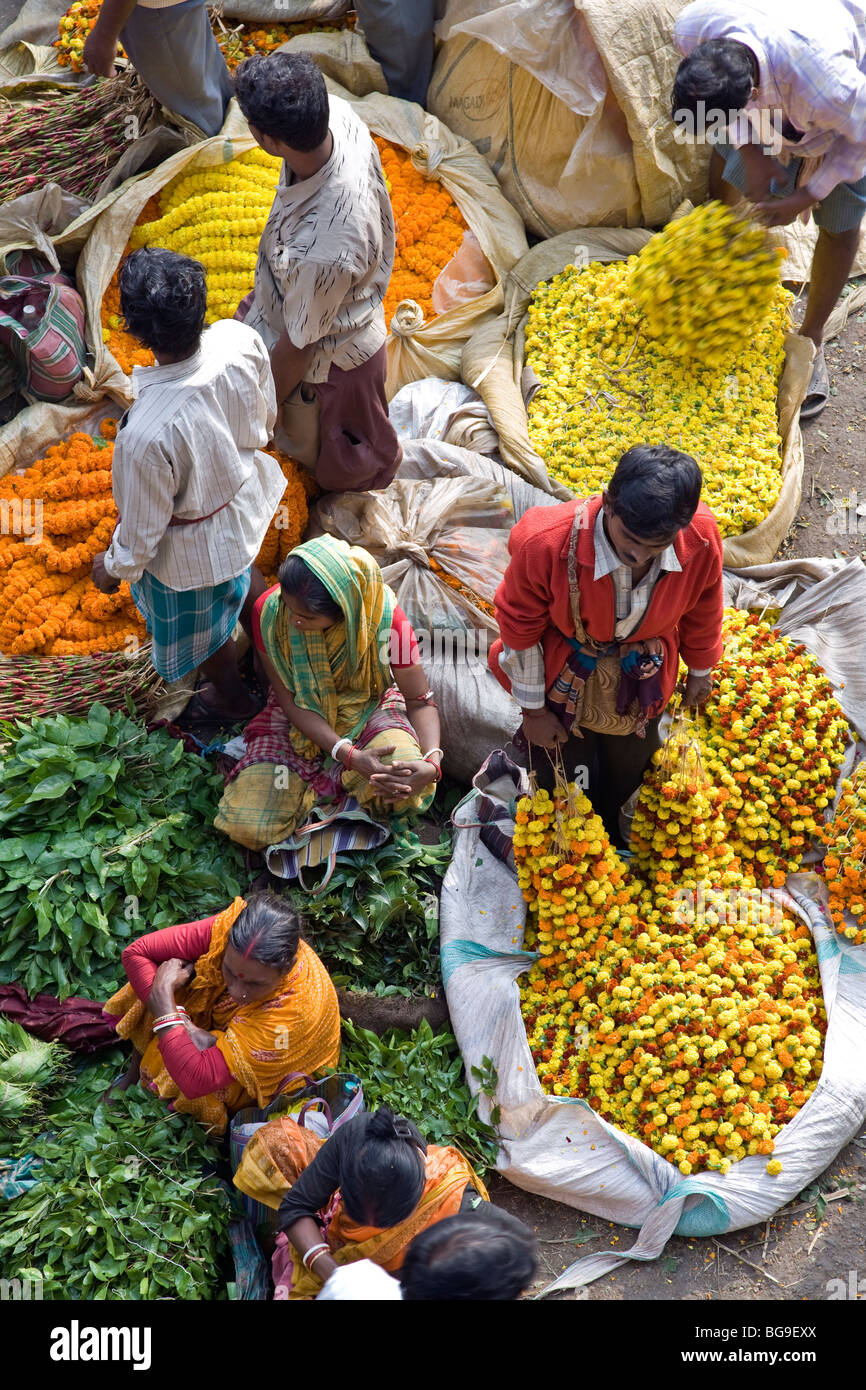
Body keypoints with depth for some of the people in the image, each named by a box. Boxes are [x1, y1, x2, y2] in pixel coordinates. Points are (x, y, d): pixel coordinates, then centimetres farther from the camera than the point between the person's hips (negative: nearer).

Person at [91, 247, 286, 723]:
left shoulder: (145, 434, -45)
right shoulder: (242, 341, -30)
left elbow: (142, 528, -26)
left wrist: (112, 567, -3)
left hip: (192, 548, -5)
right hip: (245, 496, 5)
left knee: (200, 628, 29)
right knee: (243, 573, 39)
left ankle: (231, 696, 59)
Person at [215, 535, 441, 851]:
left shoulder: (385, 618, -26)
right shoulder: (268, 611, -24)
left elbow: (420, 701, -15)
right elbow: (290, 700, -16)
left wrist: (432, 763, -36)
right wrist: (351, 756, -30)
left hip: (368, 708, -1)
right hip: (300, 717, 2)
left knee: (406, 790, -34)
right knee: (247, 828, -18)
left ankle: (330, 777, -1)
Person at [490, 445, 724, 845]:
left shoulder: (701, 538, -31)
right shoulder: (546, 542, -39)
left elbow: (702, 610, -6)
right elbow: (519, 628, -19)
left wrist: (700, 670, 12)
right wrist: (533, 709, -8)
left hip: (639, 682, 3)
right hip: (566, 678, -3)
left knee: (627, 778, 29)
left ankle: (612, 838, 65)